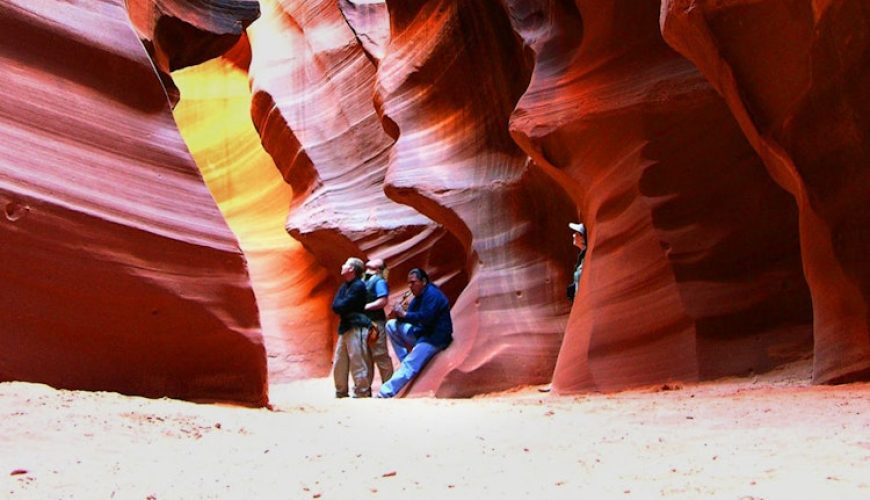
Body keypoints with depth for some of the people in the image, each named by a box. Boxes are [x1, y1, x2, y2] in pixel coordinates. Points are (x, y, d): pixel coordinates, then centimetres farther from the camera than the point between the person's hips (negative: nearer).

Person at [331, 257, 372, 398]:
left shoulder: (358, 286, -12)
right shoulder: (344, 286, 16)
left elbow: (341, 306, -16)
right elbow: (335, 306, 7)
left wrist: (339, 306, 3)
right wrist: (341, 307, -9)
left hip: (356, 328, -9)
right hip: (345, 327, 9)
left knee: (357, 365, -8)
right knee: (339, 365, 12)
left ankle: (361, 395, -4)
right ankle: (341, 395, 22)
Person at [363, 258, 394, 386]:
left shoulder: (379, 281, -7)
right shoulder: (366, 281, 18)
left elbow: (383, 301, -17)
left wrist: (365, 307, -16)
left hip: (375, 323, -9)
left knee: (380, 356, -5)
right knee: (366, 357, 11)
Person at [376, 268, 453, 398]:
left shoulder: (432, 294, -14)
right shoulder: (418, 298, 14)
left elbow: (425, 318, -26)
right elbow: (412, 317, 9)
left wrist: (404, 314, -18)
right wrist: (400, 313, -13)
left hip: (435, 338, -10)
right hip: (422, 333, 10)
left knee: (409, 366, -20)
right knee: (391, 325, 1)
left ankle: (384, 394, -26)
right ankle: (405, 360, -3)